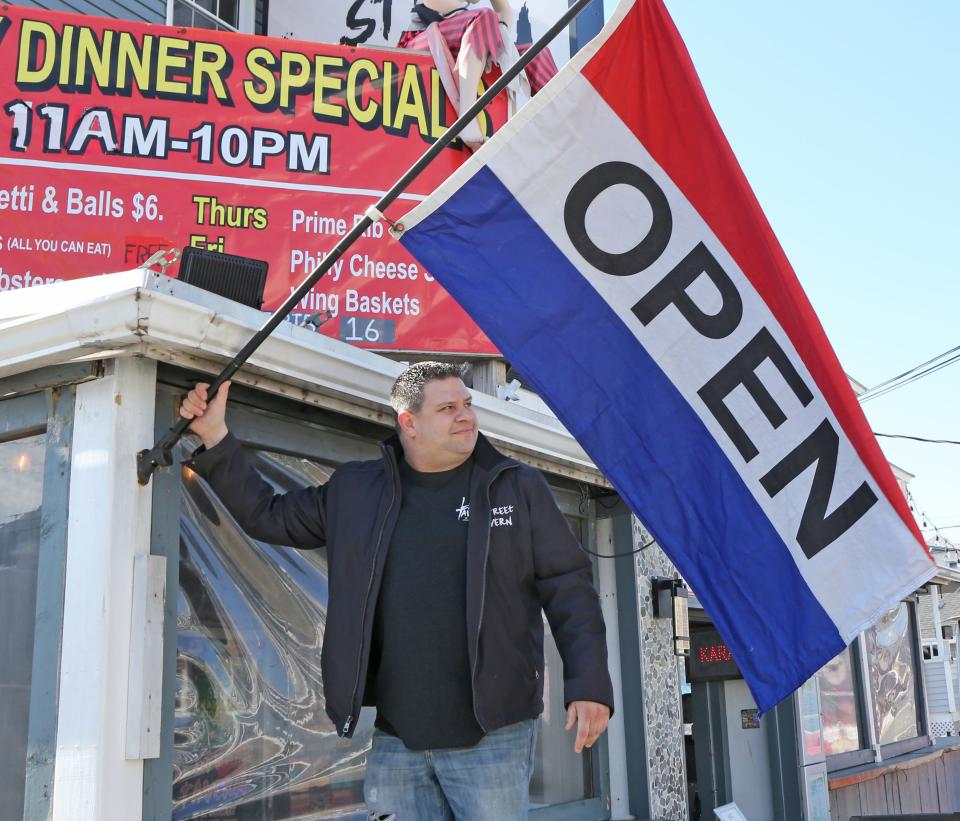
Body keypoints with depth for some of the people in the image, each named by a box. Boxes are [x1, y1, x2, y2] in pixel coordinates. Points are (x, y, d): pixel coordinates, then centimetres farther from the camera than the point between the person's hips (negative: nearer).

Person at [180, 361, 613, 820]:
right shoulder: (355, 491, 8)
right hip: (394, 742, 3)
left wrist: (589, 686, -9)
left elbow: (568, 589, -1)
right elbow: (267, 516, 16)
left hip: (492, 738, -3)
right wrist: (215, 438, 9)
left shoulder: (518, 487, 1)